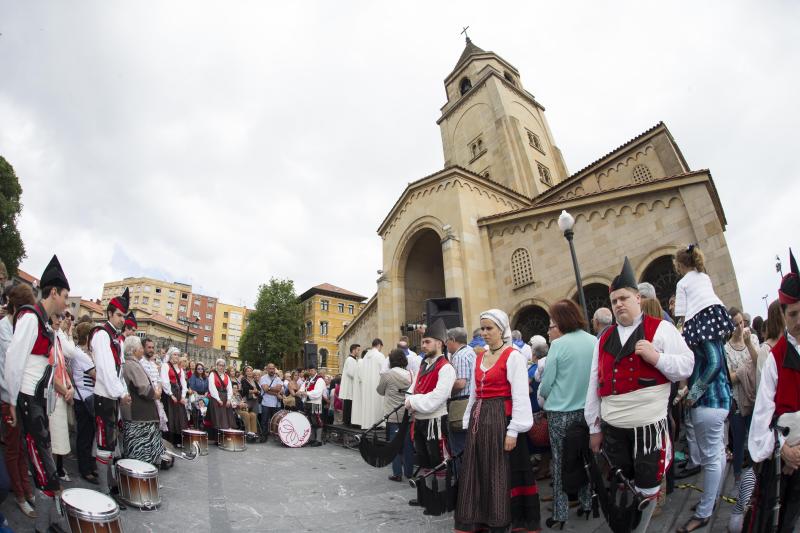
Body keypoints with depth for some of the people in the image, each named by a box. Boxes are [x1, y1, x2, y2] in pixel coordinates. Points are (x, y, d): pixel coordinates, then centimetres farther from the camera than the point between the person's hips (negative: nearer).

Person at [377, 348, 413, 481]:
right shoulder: (410, 374, -3)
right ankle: (409, 471, 22)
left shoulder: (387, 375, -11)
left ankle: (397, 473, 8)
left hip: (393, 415, -3)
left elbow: (380, 391, 4)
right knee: (408, 444, 13)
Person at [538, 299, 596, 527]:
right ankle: (587, 504, 31)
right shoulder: (594, 342, -4)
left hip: (561, 412, -4)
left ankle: (560, 514, 16)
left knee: (560, 462, 7)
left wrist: (543, 394, 9)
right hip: (587, 410, 5)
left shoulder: (558, 345, -18)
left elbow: (546, 383, -12)